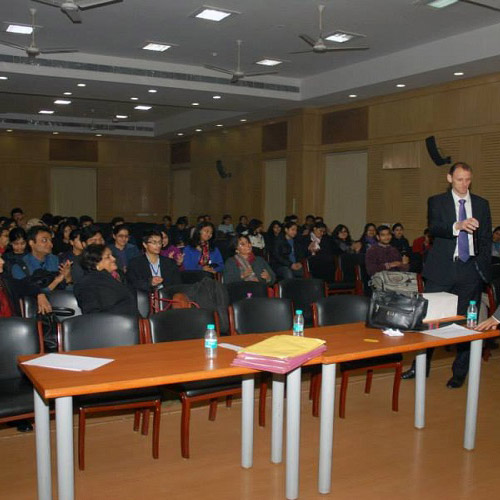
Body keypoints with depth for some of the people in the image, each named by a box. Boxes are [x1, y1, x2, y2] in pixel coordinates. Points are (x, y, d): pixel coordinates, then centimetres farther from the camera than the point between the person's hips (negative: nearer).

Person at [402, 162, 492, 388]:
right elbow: (434, 228, -14)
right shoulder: (436, 202, 4)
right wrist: (457, 225, -32)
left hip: (470, 270, 2)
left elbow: (486, 238, 14)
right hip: (442, 268, -2)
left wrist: (484, 266, 4)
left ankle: (459, 373, 18)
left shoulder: (481, 204, 12)